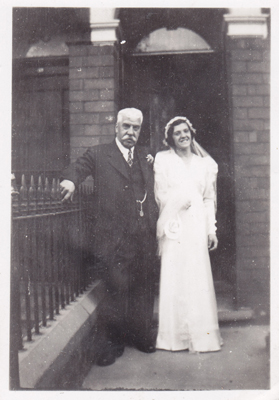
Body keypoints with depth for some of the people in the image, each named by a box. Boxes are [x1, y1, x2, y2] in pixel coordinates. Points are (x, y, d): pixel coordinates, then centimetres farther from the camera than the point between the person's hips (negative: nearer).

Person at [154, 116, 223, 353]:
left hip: (197, 226, 2)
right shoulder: (162, 159, 6)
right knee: (174, 278, -1)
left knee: (199, 278, 3)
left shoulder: (205, 163, 14)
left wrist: (212, 230, 7)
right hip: (174, 227, -2)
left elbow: (209, 199, 12)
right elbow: (161, 196, 0)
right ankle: (175, 335, 11)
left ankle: (200, 334, 16)